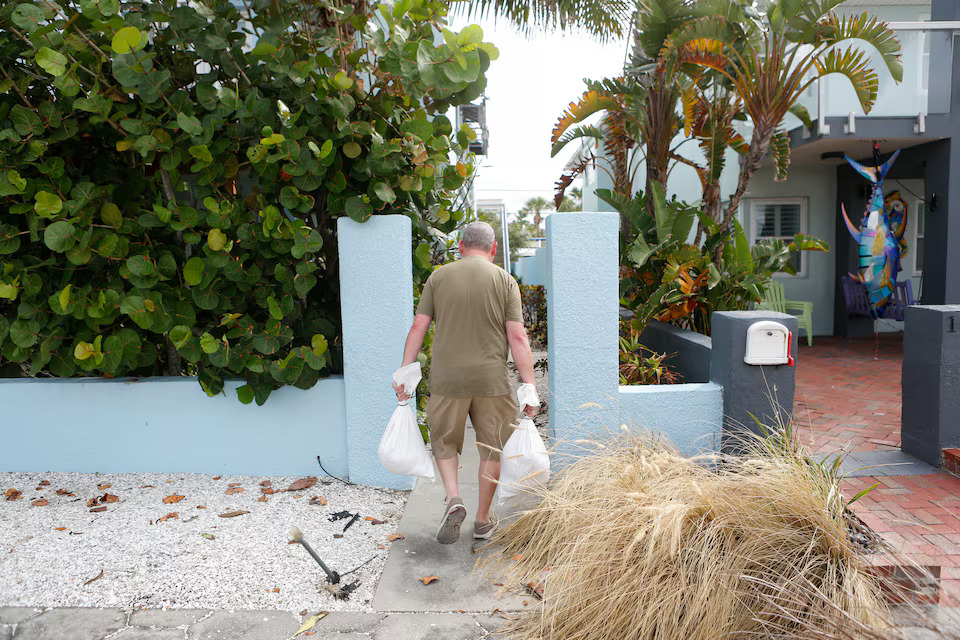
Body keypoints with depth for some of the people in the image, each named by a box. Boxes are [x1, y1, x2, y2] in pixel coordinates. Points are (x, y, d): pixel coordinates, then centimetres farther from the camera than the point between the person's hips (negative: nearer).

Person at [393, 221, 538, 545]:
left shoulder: (438, 277, 3)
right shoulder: (504, 280, 0)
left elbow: (418, 327, 0)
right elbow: (518, 338, -6)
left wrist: (404, 372, 5)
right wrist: (530, 387, -4)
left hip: (447, 378, 1)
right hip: (492, 380, 0)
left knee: (444, 441, 20)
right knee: (491, 448, 14)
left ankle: (453, 499, 0)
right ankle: (483, 520, 24)